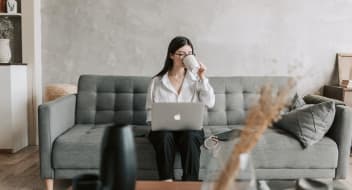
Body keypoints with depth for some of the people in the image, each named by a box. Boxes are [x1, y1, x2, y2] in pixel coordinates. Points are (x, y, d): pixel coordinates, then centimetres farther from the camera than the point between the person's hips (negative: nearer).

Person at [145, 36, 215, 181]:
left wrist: (202, 78, -7)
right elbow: (150, 110, 11)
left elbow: (209, 104, -3)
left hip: (190, 128, 0)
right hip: (164, 128, 0)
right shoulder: (157, 81, 8)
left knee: (190, 137, -34)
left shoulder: (196, 80, 10)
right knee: (165, 136, -34)